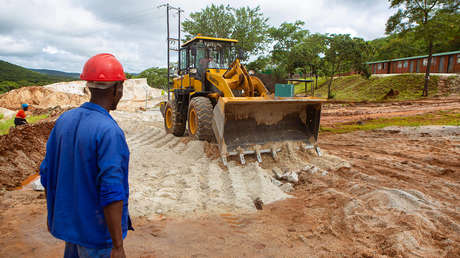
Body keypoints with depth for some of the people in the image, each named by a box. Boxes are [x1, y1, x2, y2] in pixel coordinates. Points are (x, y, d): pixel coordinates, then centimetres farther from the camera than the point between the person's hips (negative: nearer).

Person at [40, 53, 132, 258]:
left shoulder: (64, 120, -3)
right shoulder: (109, 131, -26)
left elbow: (47, 174, 6)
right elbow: (111, 192, -28)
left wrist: (53, 213, 19)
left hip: (68, 221, 7)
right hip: (98, 231, -7)